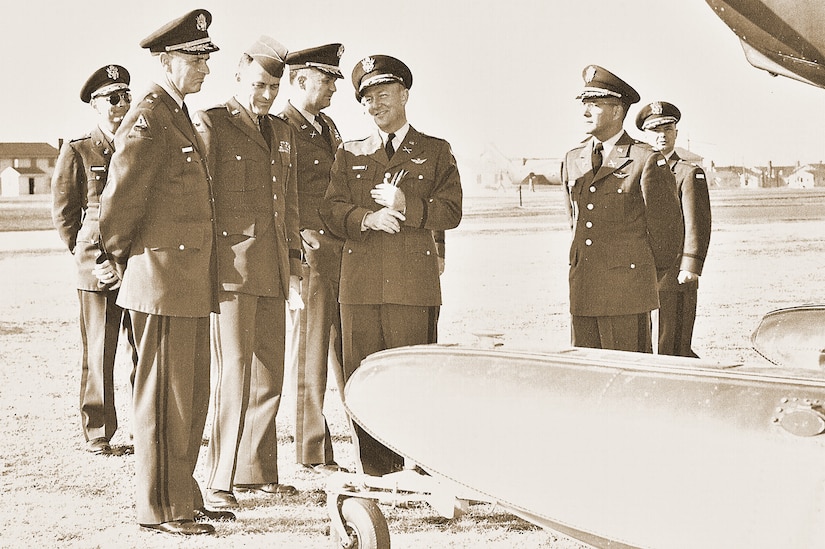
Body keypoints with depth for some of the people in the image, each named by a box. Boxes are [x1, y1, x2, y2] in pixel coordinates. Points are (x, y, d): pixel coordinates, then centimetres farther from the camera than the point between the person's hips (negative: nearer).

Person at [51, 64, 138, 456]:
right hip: (98, 267, -3)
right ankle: (97, 434, 10)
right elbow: (63, 213, 7)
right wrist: (88, 254, 6)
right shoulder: (78, 152, 3)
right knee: (98, 353, 1)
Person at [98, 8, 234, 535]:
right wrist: (121, 261, -1)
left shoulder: (180, 117, 17)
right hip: (162, 279, -10)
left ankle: (184, 498, 24)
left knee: (193, 398, 15)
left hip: (192, 283, 10)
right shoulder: (147, 119, -14)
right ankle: (161, 509, 6)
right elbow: (119, 200, -14)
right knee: (164, 401, -2)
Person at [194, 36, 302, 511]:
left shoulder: (282, 132, 19)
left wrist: (294, 261, 18)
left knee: (270, 376, 10)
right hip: (230, 267, -7)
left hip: (272, 271, 7)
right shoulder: (211, 124, -2)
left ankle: (257, 471, 21)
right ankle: (221, 482, -2)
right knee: (234, 374, -8)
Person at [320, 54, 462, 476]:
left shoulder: (435, 152, 12)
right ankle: (374, 468, 6)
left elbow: (450, 212, 2)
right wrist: (367, 218, -11)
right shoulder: (350, 154, 18)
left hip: (413, 282, -2)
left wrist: (405, 205, -13)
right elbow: (331, 210, 8)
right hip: (360, 280, 2)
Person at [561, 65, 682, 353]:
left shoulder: (646, 161, -5)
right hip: (582, 293, 6)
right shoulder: (572, 160, 13)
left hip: (628, 290, -6)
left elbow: (665, 224, 2)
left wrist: (650, 272, 14)